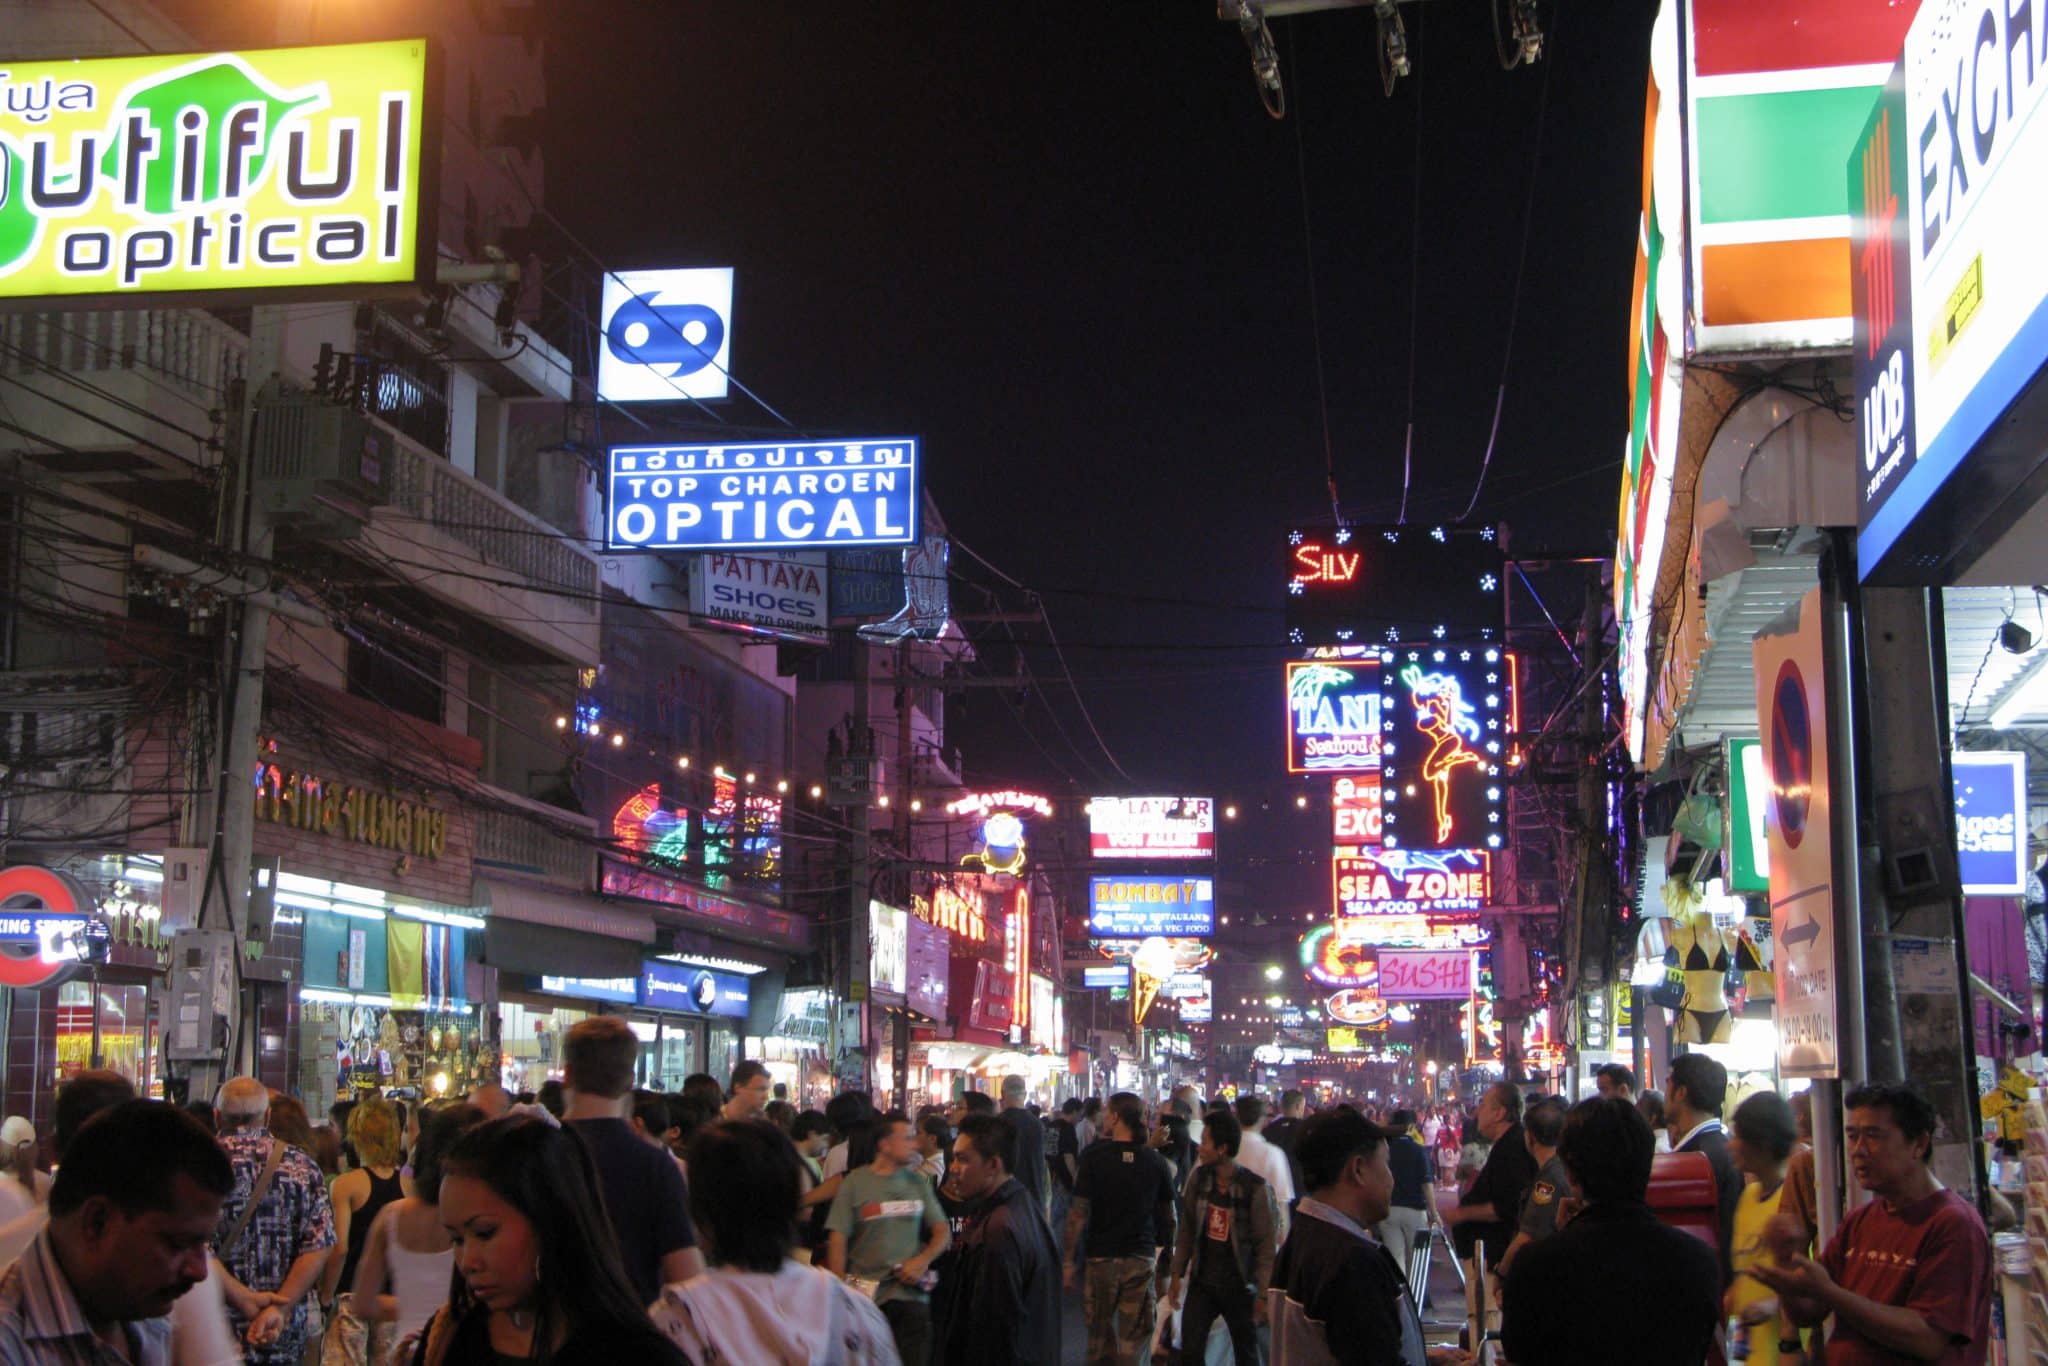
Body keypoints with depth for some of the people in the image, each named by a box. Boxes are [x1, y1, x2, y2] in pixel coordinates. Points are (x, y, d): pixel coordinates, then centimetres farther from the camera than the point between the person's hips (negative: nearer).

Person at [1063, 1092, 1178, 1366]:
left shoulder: (1095, 1156, -10)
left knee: (1100, 1331, 14)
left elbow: (1079, 1212, -13)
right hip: (1142, 1257, 2)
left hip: (1101, 1255, -2)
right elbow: (1168, 1215, 7)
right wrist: (1165, 1248, 23)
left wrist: (1068, 1260, -7)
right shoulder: (1156, 1162, -2)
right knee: (1134, 1336, 7)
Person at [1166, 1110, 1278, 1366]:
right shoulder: (1199, 1178, -3)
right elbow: (1187, 1230, 5)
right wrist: (1177, 1275, 5)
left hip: (1240, 1288, -3)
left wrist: (1263, 1293, -12)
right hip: (1202, 1283, 4)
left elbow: (1267, 1245, -12)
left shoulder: (1255, 1188, -16)